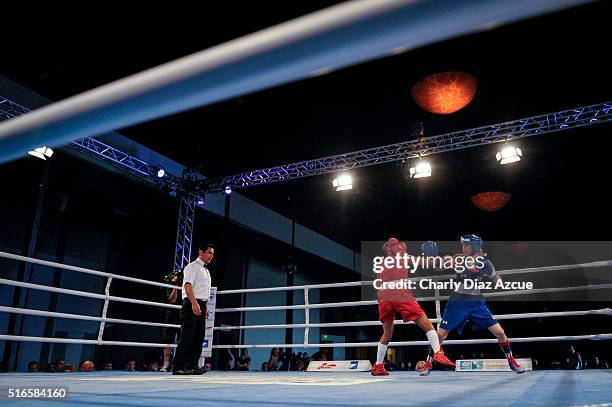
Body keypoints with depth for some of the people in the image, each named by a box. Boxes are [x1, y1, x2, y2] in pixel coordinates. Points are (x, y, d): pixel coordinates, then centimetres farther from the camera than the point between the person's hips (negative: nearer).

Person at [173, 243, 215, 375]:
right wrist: (194, 303, -27)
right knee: (187, 336, -10)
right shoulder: (193, 266, -4)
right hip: (191, 304, -9)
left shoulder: (206, 270, 23)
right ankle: (178, 367, -8)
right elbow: (188, 285, -17)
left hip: (201, 306, 9)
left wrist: (204, 308, 17)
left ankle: (192, 366, 12)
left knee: (198, 338, 7)